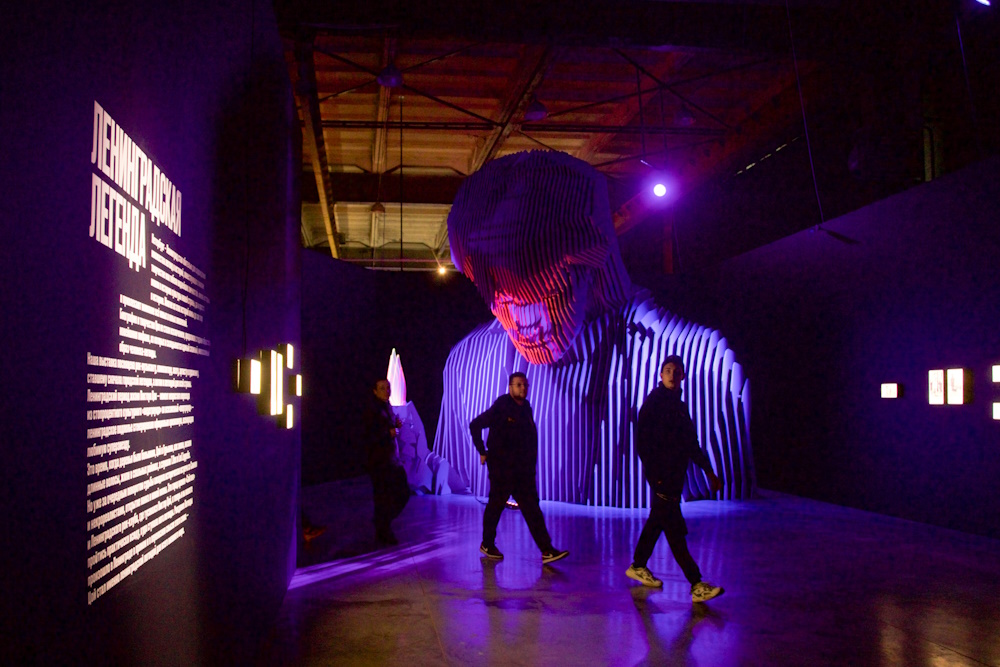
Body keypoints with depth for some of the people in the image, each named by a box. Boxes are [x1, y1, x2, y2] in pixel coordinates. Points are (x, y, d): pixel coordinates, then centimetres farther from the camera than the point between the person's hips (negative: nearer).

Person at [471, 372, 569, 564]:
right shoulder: (500, 407, -11)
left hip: (522, 469, 6)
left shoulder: (526, 407, 10)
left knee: (531, 507, 0)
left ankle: (547, 551, -4)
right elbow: (475, 425, -10)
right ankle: (487, 544, 26)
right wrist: (482, 452, -9)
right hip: (501, 467, -6)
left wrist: (532, 460, 13)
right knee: (496, 505, 7)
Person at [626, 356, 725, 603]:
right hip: (662, 477, -9)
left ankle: (638, 566, 32)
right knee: (675, 529, -8)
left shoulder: (678, 405, 15)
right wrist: (655, 476, -20)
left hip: (675, 476, 9)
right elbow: (642, 442, -15)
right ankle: (697, 585, -9)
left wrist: (709, 471, 20)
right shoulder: (653, 402, -10)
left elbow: (691, 443, 21)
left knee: (658, 521, 18)